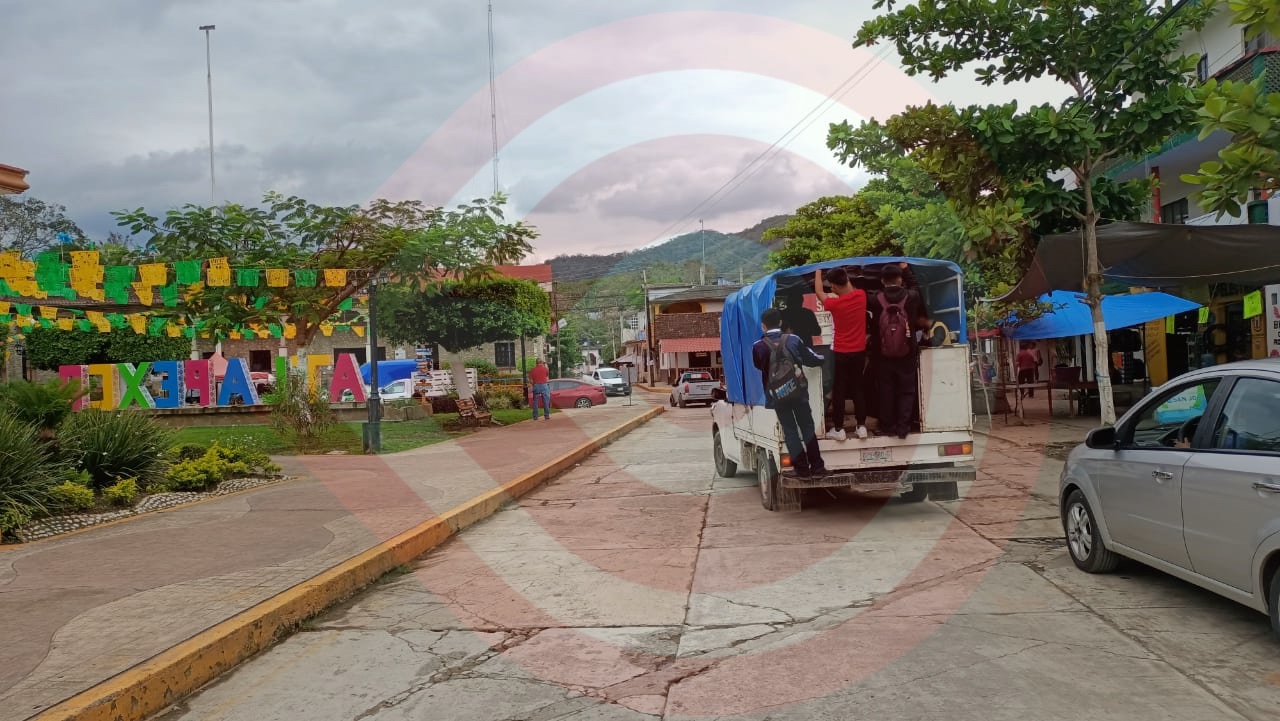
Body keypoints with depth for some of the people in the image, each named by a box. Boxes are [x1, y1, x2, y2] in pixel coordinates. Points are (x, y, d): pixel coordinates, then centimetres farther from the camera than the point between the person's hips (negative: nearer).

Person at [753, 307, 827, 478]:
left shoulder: (758, 347, -5)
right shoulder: (793, 340, -1)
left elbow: (758, 367, 12)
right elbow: (814, 359, 9)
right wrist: (822, 357, 31)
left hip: (777, 395, -1)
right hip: (798, 392, 1)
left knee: (790, 431, 7)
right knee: (807, 427, 11)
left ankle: (802, 469, 6)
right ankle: (817, 467, 11)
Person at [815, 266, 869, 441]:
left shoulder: (834, 303, -17)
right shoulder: (861, 296, -6)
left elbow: (819, 292, 3)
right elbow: (851, 290, 20)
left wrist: (818, 270, 14)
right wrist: (843, 275, 28)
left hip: (841, 354, -4)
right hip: (859, 352, 4)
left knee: (839, 391, 4)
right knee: (858, 389, 12)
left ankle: (838, 429, 7)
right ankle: (861, 427, 13)